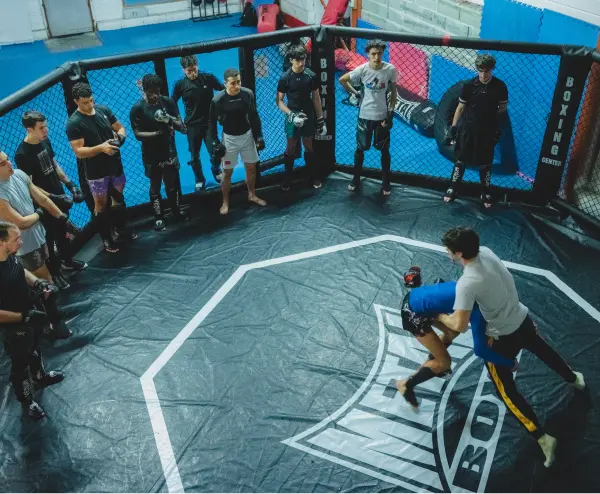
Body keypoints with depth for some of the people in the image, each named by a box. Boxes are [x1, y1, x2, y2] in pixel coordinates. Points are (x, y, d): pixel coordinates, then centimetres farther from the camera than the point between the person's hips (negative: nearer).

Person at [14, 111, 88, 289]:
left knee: (63, 231, 24)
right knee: (50, 238, 7)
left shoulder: (45, 141, -2)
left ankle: (67, 260, 45)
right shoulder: (22, 154, -24)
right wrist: (55, 198, -25)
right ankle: (54, 273, 22)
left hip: (59, 197, 7)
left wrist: (70, 184, 5)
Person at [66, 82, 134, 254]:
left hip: (115, 165, 5)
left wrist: (120, 137, -16)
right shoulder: (74, 123, -18)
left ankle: (121, 230, 38)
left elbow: (120, 128, 8)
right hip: (96, 171, -5)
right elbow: (79, 151, -22)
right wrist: (101, 147, -36)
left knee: (119, 198, 19)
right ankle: (107, 239, 22)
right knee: (101, 204, 8)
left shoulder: (103, 109, -3)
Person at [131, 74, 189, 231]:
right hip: (152, 156, -3)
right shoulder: (137, 109, -14)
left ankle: (177, 211, 37)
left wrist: (170, 120, -28)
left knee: (173, 185, 19)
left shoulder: (168, 102, -6)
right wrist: (158, 132, -29)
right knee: (155, 187, 11)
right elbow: (138, 134, -15)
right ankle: (158, 218, 23)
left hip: (170, 152, 3)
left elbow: (181, 126, -5)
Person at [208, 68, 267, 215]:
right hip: (229, 138, -3)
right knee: (227, 172, 5)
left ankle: (252, 195, 35)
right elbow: (212, 122, -8)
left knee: (251, 167, 14)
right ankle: (225, 202, 21)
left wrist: (259, 135, 2)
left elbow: (254, 116, 2)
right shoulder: (218, 100, -20)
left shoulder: (248, 94, -12)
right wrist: (215, 143, -11)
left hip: (247, 135, 3)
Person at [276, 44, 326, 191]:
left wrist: (320, 119, 4)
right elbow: (279, 101, -5)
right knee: (290, 149, 6)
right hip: (292, 117, -2)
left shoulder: (311, 76, -6)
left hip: (309, 116, 2)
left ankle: (314, 177, 26)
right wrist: (291, 115, -19)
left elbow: (316, 98, 3)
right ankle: (288, 179, 19)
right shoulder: (285, 78, -11)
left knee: (309, 147, 14)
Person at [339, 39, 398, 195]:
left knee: (384, 150, 9)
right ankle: (356, 178, 30)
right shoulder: (362, 69, -13)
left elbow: (393, 92, 1)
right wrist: (355, 94, 2)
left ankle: (386, 182, 23)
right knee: (360, 148, 13)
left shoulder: (390, 70, -12)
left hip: (382, 116, 0)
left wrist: (391, 112, -4)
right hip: (364, 115, 0)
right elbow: (342, 80, 2)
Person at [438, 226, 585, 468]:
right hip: (523, 318, 8)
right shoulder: (486, 252, -11)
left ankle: (542, 438, 10)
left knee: (507, 391, 10)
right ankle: (573, 379, 65)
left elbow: (459, 325, -37)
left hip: (503, 337, -8)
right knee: (543, 350, 38)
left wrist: (440, 316, -17)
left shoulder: (467, 283, -34)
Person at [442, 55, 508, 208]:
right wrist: (453, 128, -7)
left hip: (487, 131, 0)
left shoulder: (499, 86, -7)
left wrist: (498, 129, -2)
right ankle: (452, 189, 21)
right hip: (467, 128, 0)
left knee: (485, 164, 10)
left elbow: (502, 108, 3)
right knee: (460, 160, 8)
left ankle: (486, 193, 25)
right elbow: (460, 107, -4)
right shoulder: (469, 85, -9)